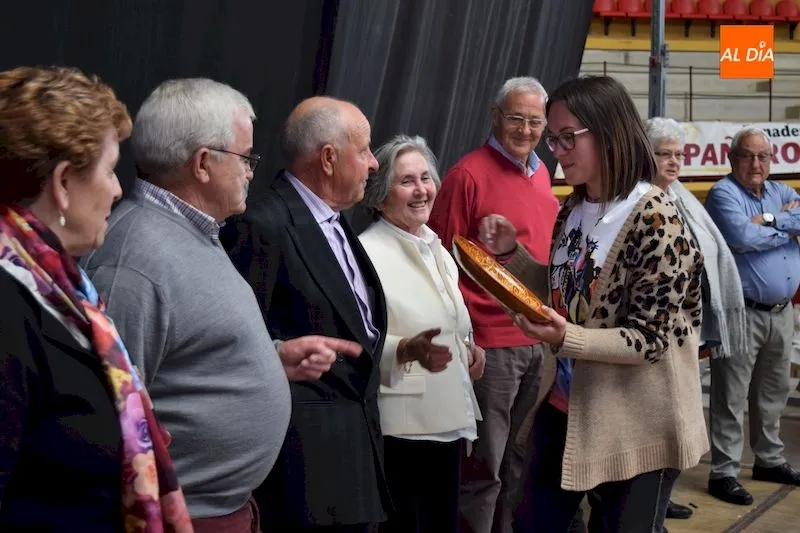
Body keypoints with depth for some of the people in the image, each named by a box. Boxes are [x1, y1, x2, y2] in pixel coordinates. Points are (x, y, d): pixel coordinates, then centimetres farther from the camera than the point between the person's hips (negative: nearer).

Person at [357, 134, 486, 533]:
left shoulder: (437, 251, 13)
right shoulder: (366, 253, -13)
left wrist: (466, 347, 7)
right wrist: (407, 350, -36)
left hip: (447, 420, 8)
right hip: (399, 427, -8)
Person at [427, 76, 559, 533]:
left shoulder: (541, 171, 10)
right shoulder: (468, 175, -13)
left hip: (539, 340, 7)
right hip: (491, 342, -7)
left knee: (521, 459, 19)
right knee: (484, 466, 3)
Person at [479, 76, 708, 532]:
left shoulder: (654, 219, -18)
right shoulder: (572, 212, 4)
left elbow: (651, 338, -19)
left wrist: (567, 338, -33)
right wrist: (511, 254, 0)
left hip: (634, 426, -8)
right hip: (563, 409, 8)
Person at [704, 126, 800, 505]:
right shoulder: (724, 193, -9)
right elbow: (741, 237, -25)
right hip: (742, 313, -7)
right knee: (731, 397, -2)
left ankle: (769, 460, 34)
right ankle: (724, 472, 6)